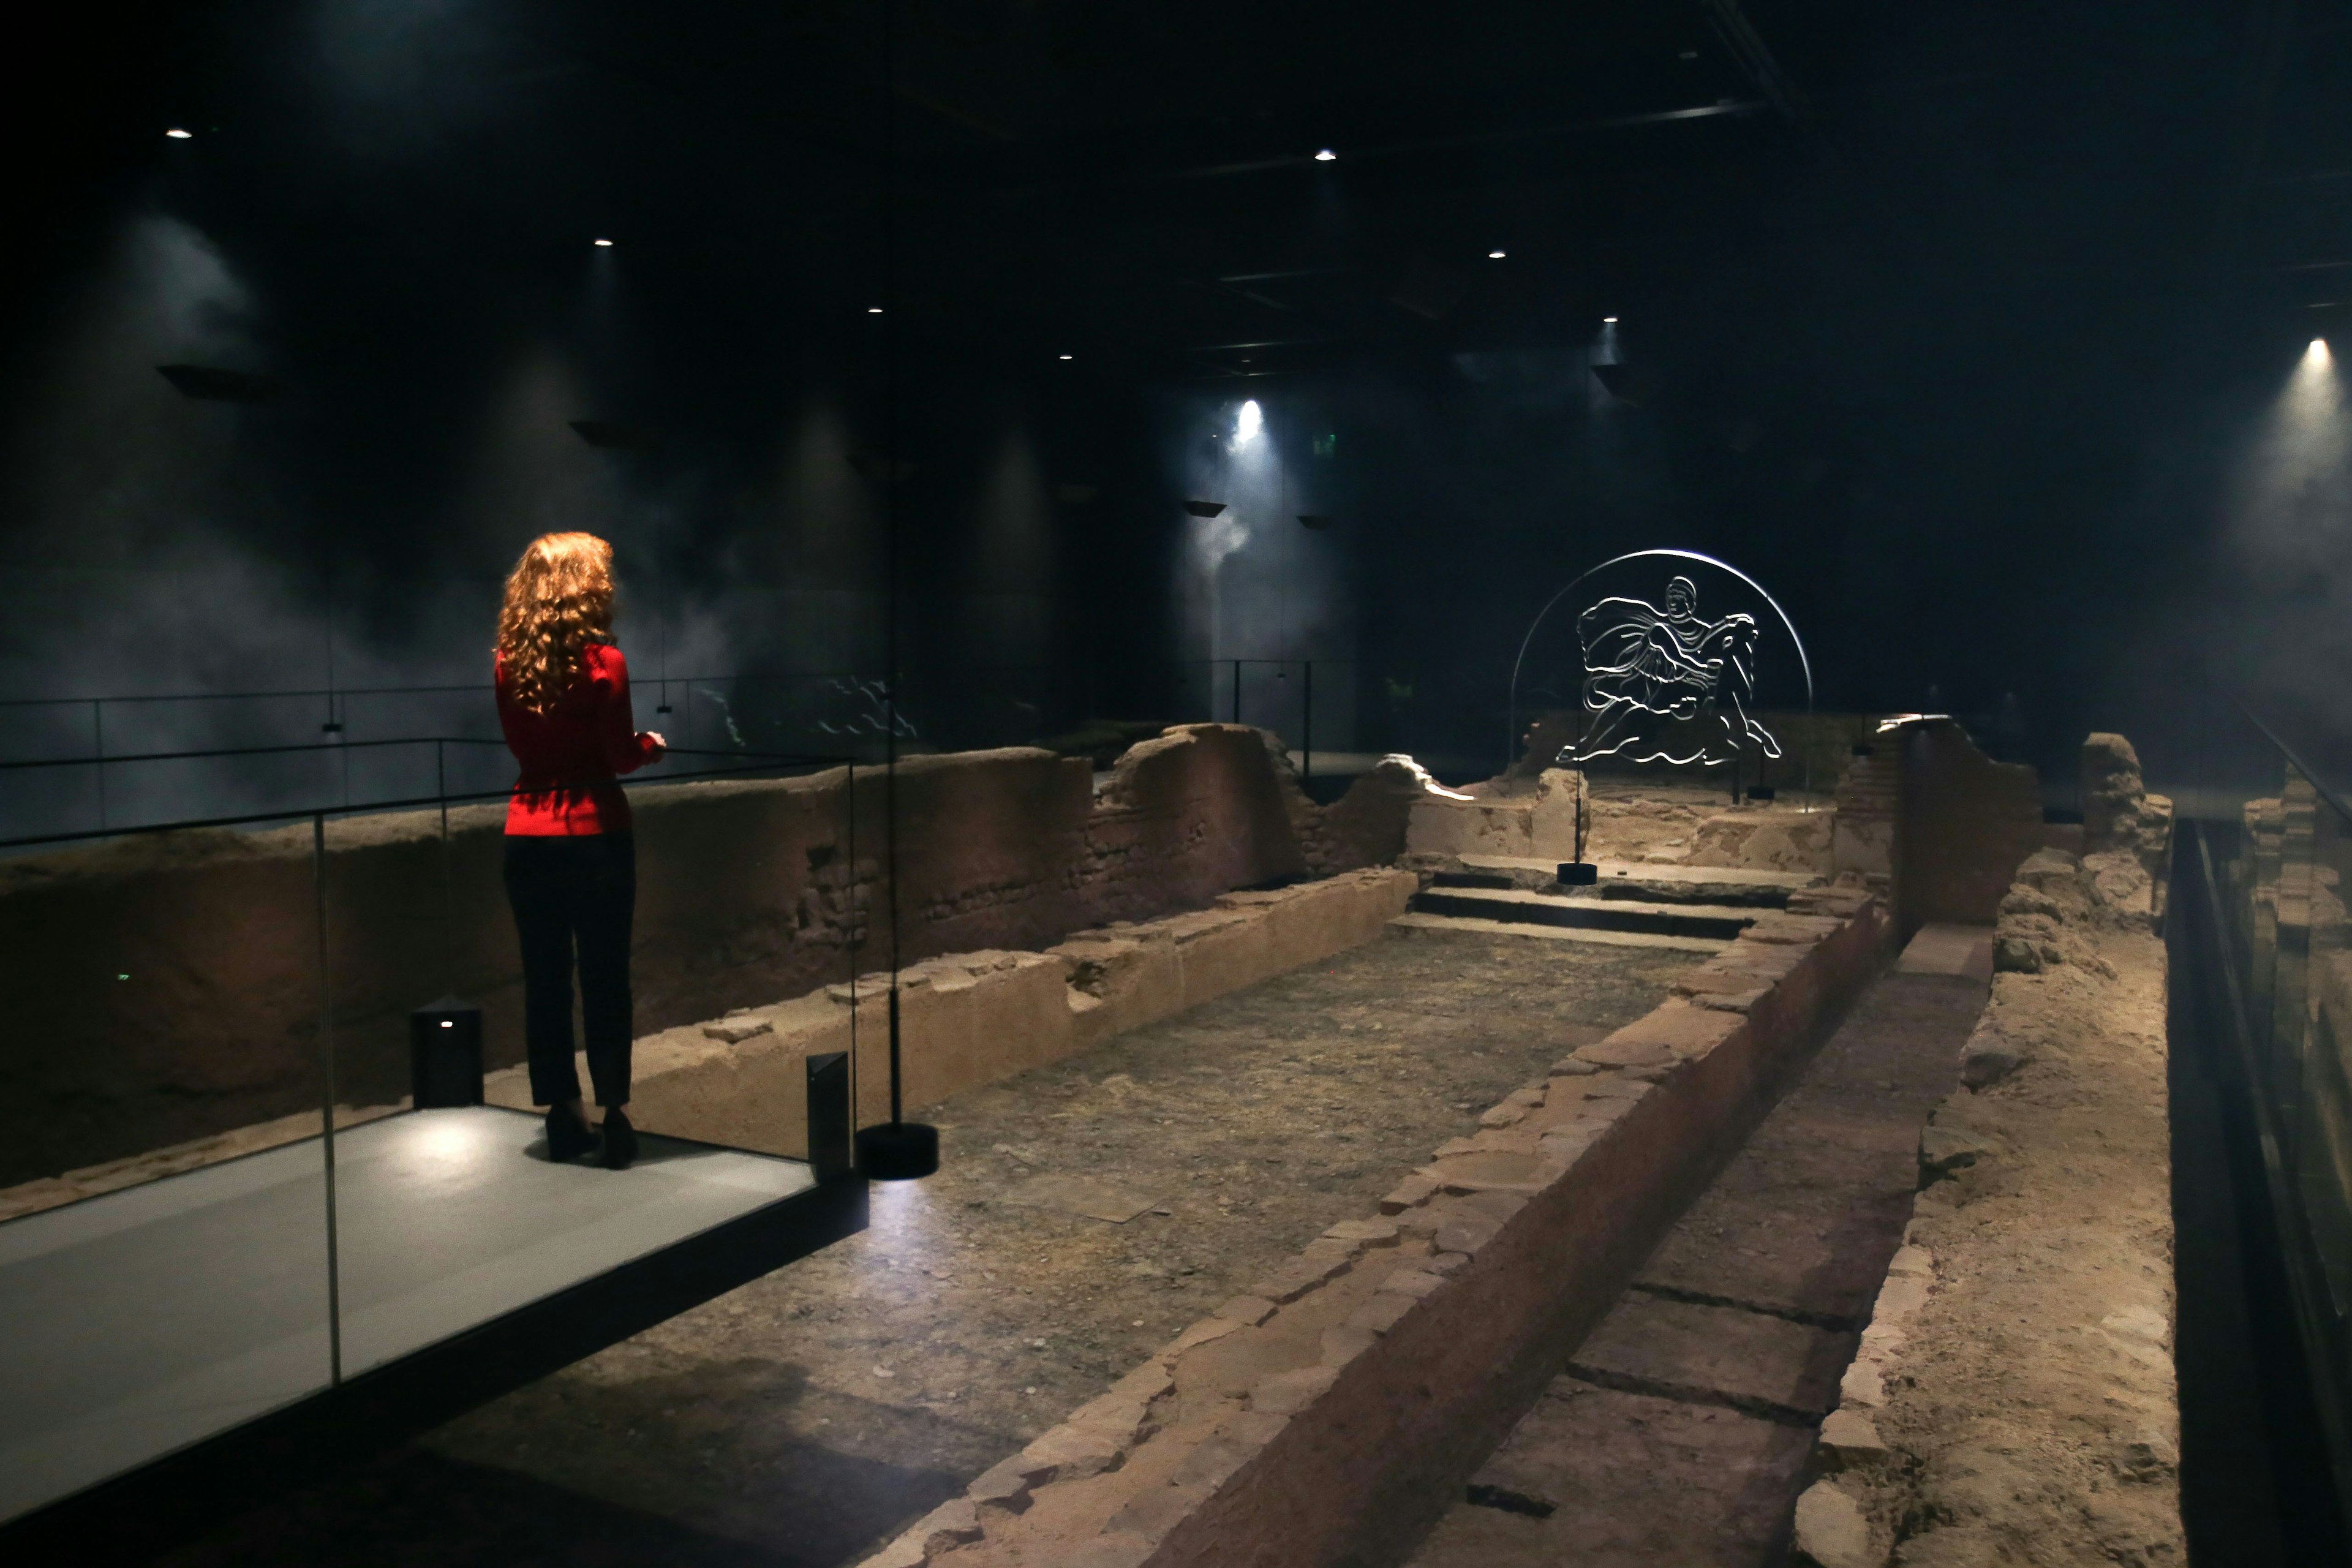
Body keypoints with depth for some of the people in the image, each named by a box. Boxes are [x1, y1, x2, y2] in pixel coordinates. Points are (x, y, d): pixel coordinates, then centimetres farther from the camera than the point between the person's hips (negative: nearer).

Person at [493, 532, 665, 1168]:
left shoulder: (509, 664, 3)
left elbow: (522, 745, 12)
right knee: (605, 978, 4)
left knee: (545, 978, 10)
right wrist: (649, 744, 11)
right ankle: (613, 1112, 7)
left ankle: (562, 1116, 16)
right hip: (595, 833, -4)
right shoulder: (602, 662, -11)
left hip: (528, 834, 4)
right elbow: (621, 756, -10)